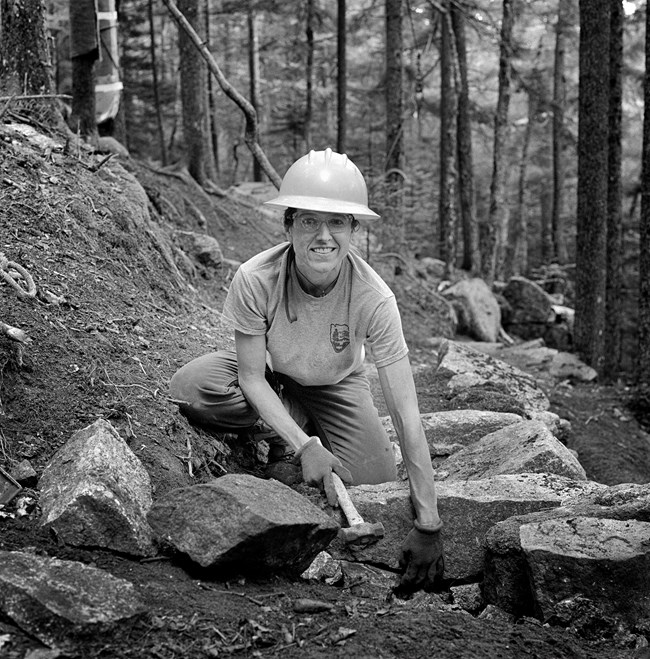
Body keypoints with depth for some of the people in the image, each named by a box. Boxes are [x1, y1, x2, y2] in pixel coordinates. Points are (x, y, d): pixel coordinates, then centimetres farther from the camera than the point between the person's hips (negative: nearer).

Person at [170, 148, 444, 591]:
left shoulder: (374, 298, -34)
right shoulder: (256, 279, -34)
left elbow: (407, 417, -34)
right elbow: (251, 376, -21)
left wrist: (427, 525, -35)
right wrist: (304, 446, -34)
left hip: (335, 385, 0)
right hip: (269, 377, 0)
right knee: (191, 389, -30)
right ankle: (302, 431, -5)